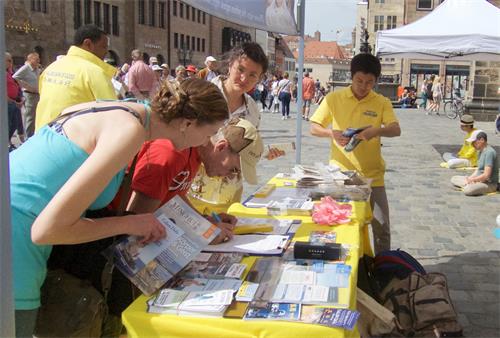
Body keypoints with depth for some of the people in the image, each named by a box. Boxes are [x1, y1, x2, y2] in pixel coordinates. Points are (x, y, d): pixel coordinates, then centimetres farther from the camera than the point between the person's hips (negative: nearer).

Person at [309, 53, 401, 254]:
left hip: (372, 176, 0)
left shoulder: (382, 103, 0)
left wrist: (376, 131, -33)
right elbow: (313, 128, 0)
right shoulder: (334, 99, -1)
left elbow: (396, 130, -12)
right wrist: (331, 133, -20)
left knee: (382, 229, 4)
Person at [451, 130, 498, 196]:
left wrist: (472, 179, -13)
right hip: (479, 180, 11)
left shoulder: (489, 152, -21)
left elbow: (486, 175, -25)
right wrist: (470, 177, 1)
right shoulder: (481, 151, 11)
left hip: (489, 183, -11)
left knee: (467, 190, -37)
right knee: (454, 179, 8)